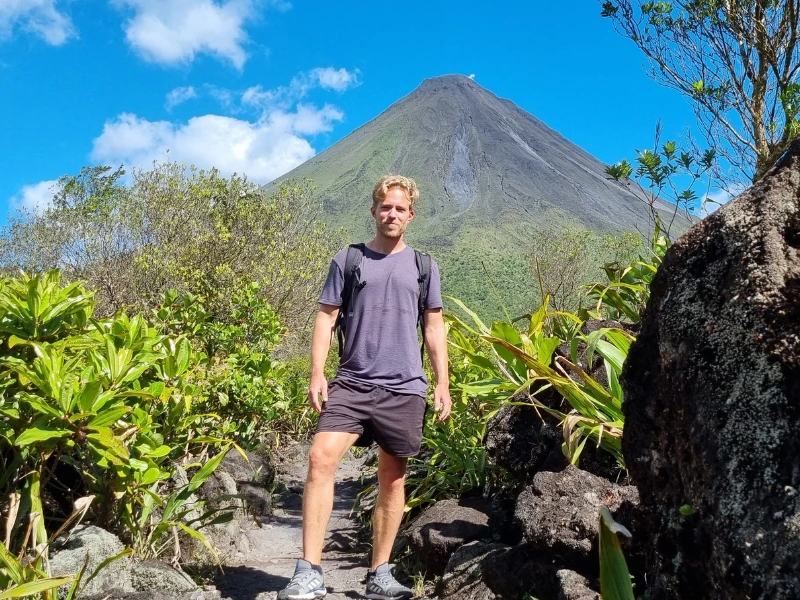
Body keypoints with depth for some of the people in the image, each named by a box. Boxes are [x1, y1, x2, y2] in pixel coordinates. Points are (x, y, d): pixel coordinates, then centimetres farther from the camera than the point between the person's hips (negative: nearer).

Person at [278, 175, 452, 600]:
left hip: (404, 388, 1)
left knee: (392, 479, 7)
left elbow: (434, 328, 12)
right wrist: (317, 374, -6)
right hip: (351, 382, -1)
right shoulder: (347, 259, 7)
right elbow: (326, 318, 4)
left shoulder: (423, 266, 10)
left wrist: (442, 384, 5)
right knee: (321, 458, -18)